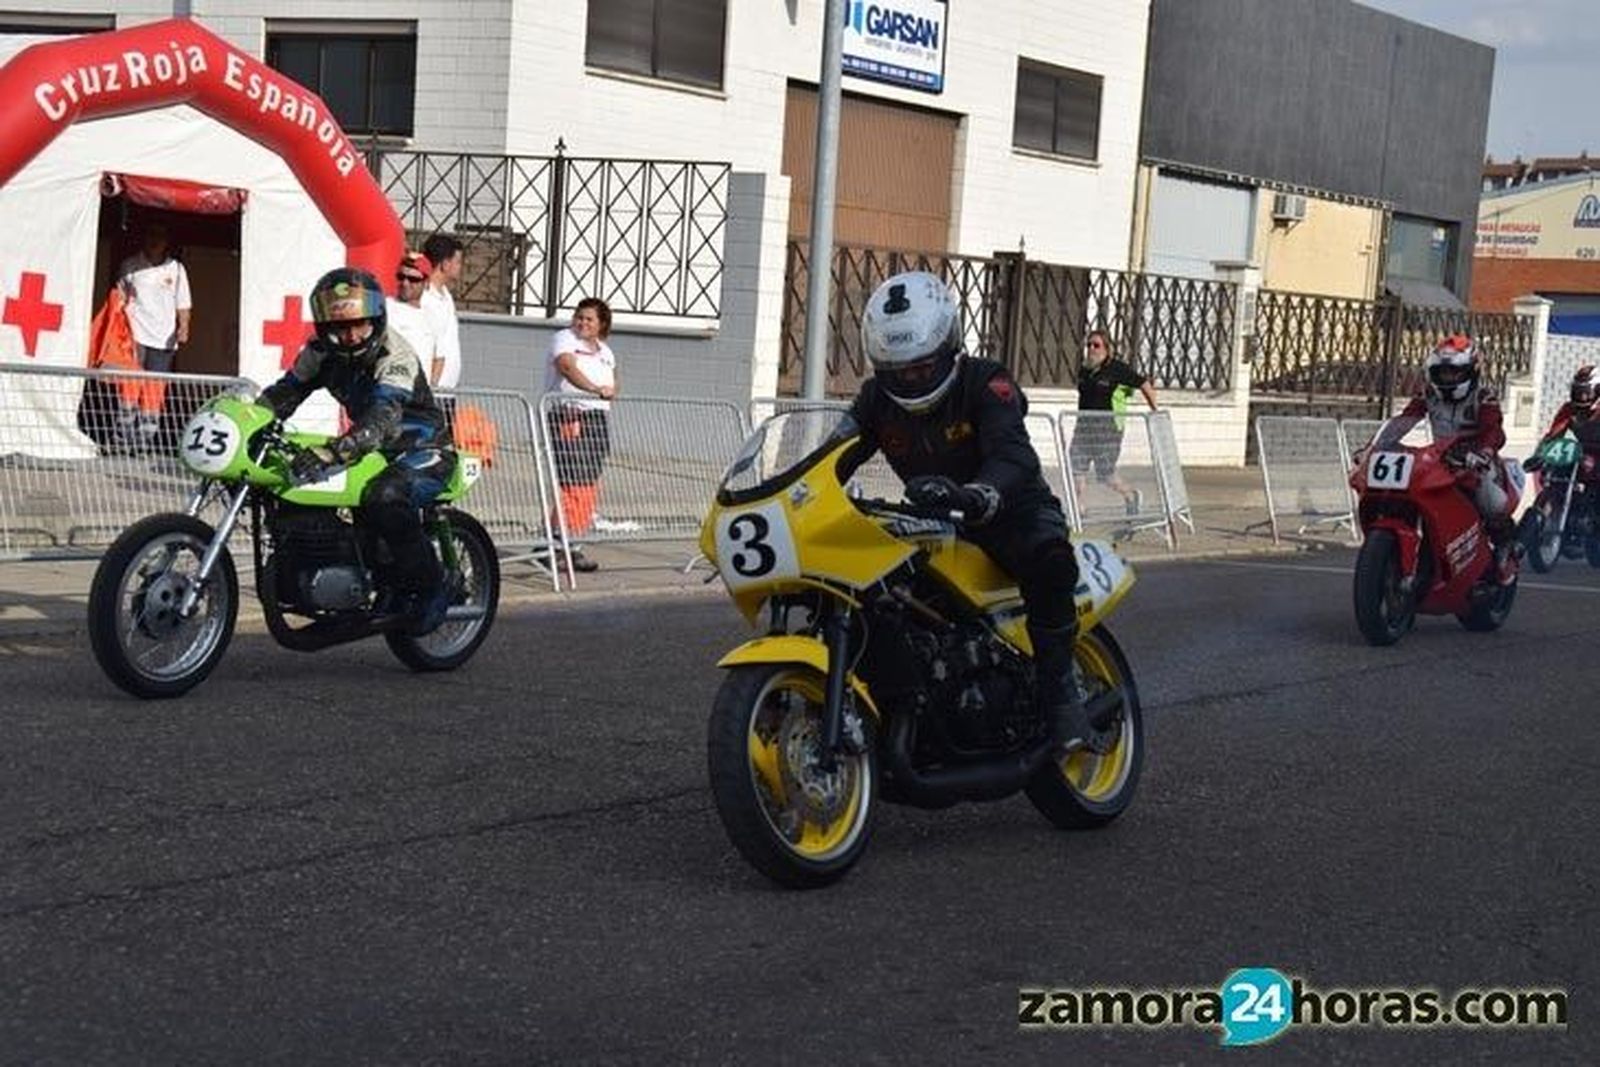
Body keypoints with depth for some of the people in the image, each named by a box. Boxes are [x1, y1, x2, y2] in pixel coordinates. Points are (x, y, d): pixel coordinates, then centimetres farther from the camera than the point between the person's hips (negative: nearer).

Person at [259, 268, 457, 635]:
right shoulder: (322, 352, -2)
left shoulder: (394, 355, -25)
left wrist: (331, 453, -56)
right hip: (377, 449, 8)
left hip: (424, 450, -8)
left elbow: (381, 419, -40)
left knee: (385, 498, -37)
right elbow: (285, 392, -2)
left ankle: (431, 589, -17)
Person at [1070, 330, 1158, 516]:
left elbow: (1144, 385, -4)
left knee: (1105, 473, -2)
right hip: (1084, 425, 6)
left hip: (1108, 427, -6)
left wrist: (1155, 412, -2)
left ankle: (1131, 496, 24)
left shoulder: (1117, 369, -9)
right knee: (1074, 469, -3)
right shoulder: (1085, 371, 10)